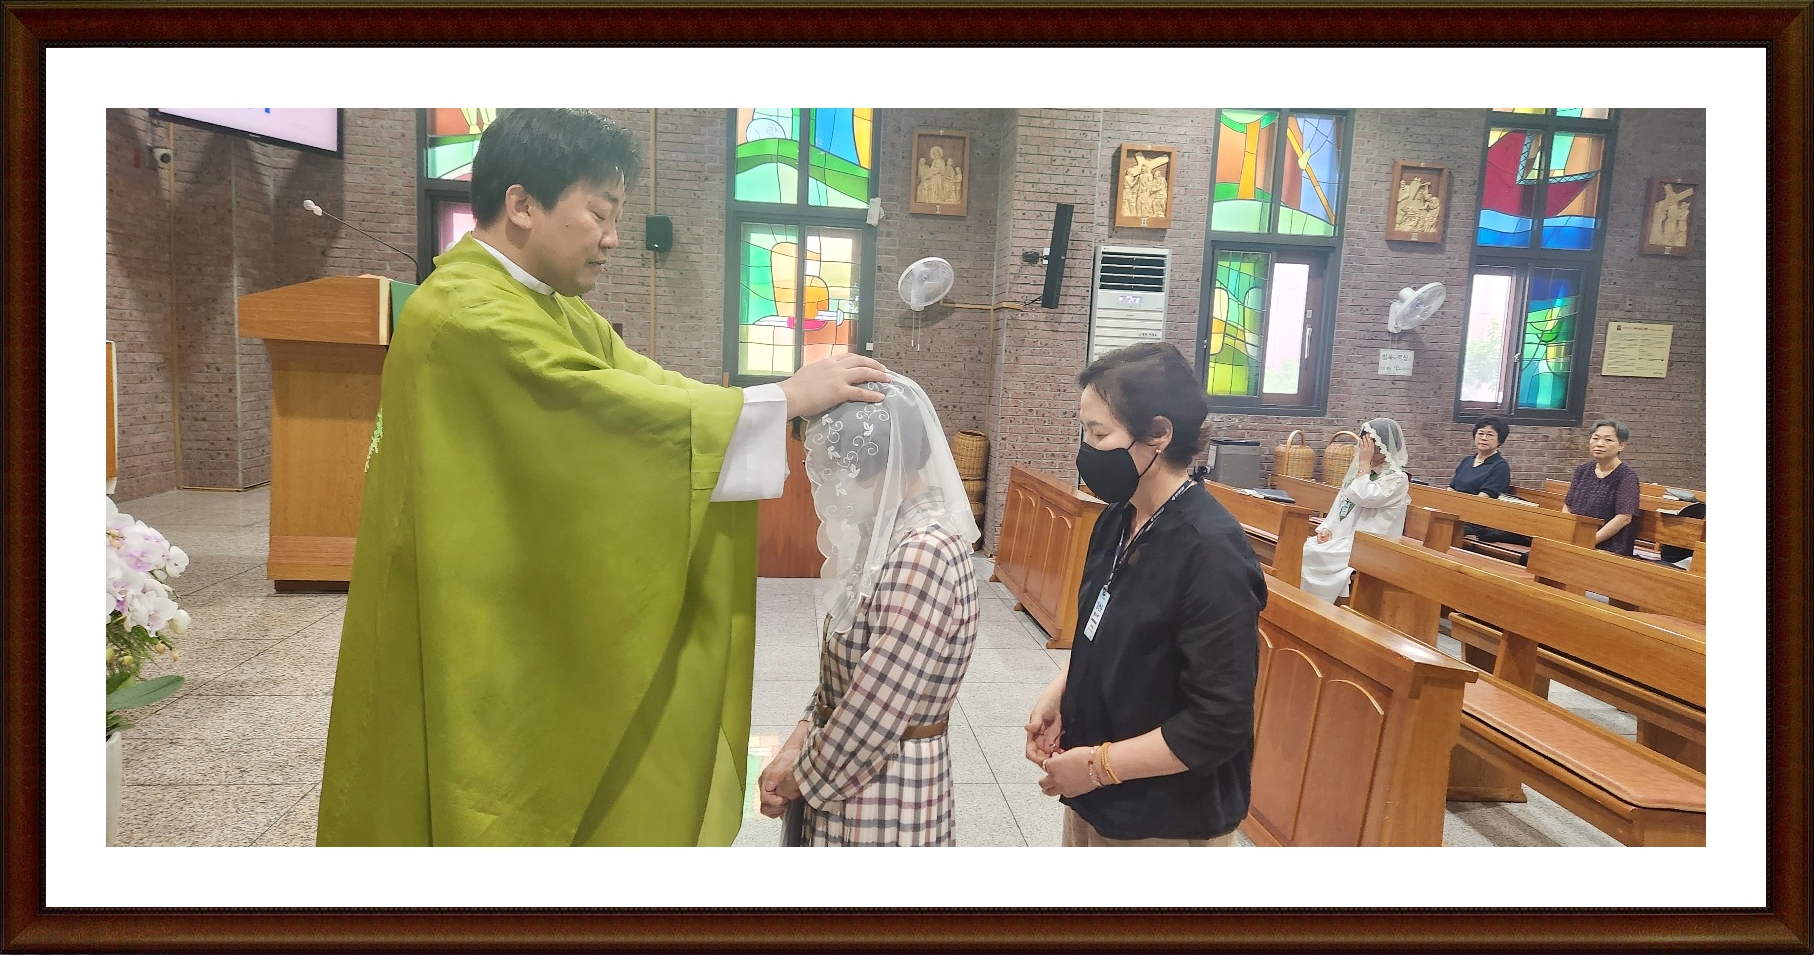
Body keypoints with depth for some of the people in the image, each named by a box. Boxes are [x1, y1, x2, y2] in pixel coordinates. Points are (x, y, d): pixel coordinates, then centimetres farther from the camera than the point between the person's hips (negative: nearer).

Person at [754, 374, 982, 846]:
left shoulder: (923, 554, -26)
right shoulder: (890, 534, 3)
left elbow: (873, 718, -25)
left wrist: (797, 781, -11)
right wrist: (796, 748, -2)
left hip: (882, 794, -8)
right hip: (846, 771, 8)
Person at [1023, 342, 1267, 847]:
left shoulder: (1210, 552, -25)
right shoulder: (1118, 520, 0)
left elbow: (1219, 725, -24)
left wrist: (1100, 764, -18)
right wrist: (1058, 694, -2)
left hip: (1166, 824, -7)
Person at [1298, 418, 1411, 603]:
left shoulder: (1397, 479, -7)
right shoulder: (1359, 470, 16)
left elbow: (1363, 497, -21)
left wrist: (1364, 463, -12)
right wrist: (1326, 528, -1)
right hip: (1340, 538, 7)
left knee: (1315, 555, -27)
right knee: (1303, 549, -17)